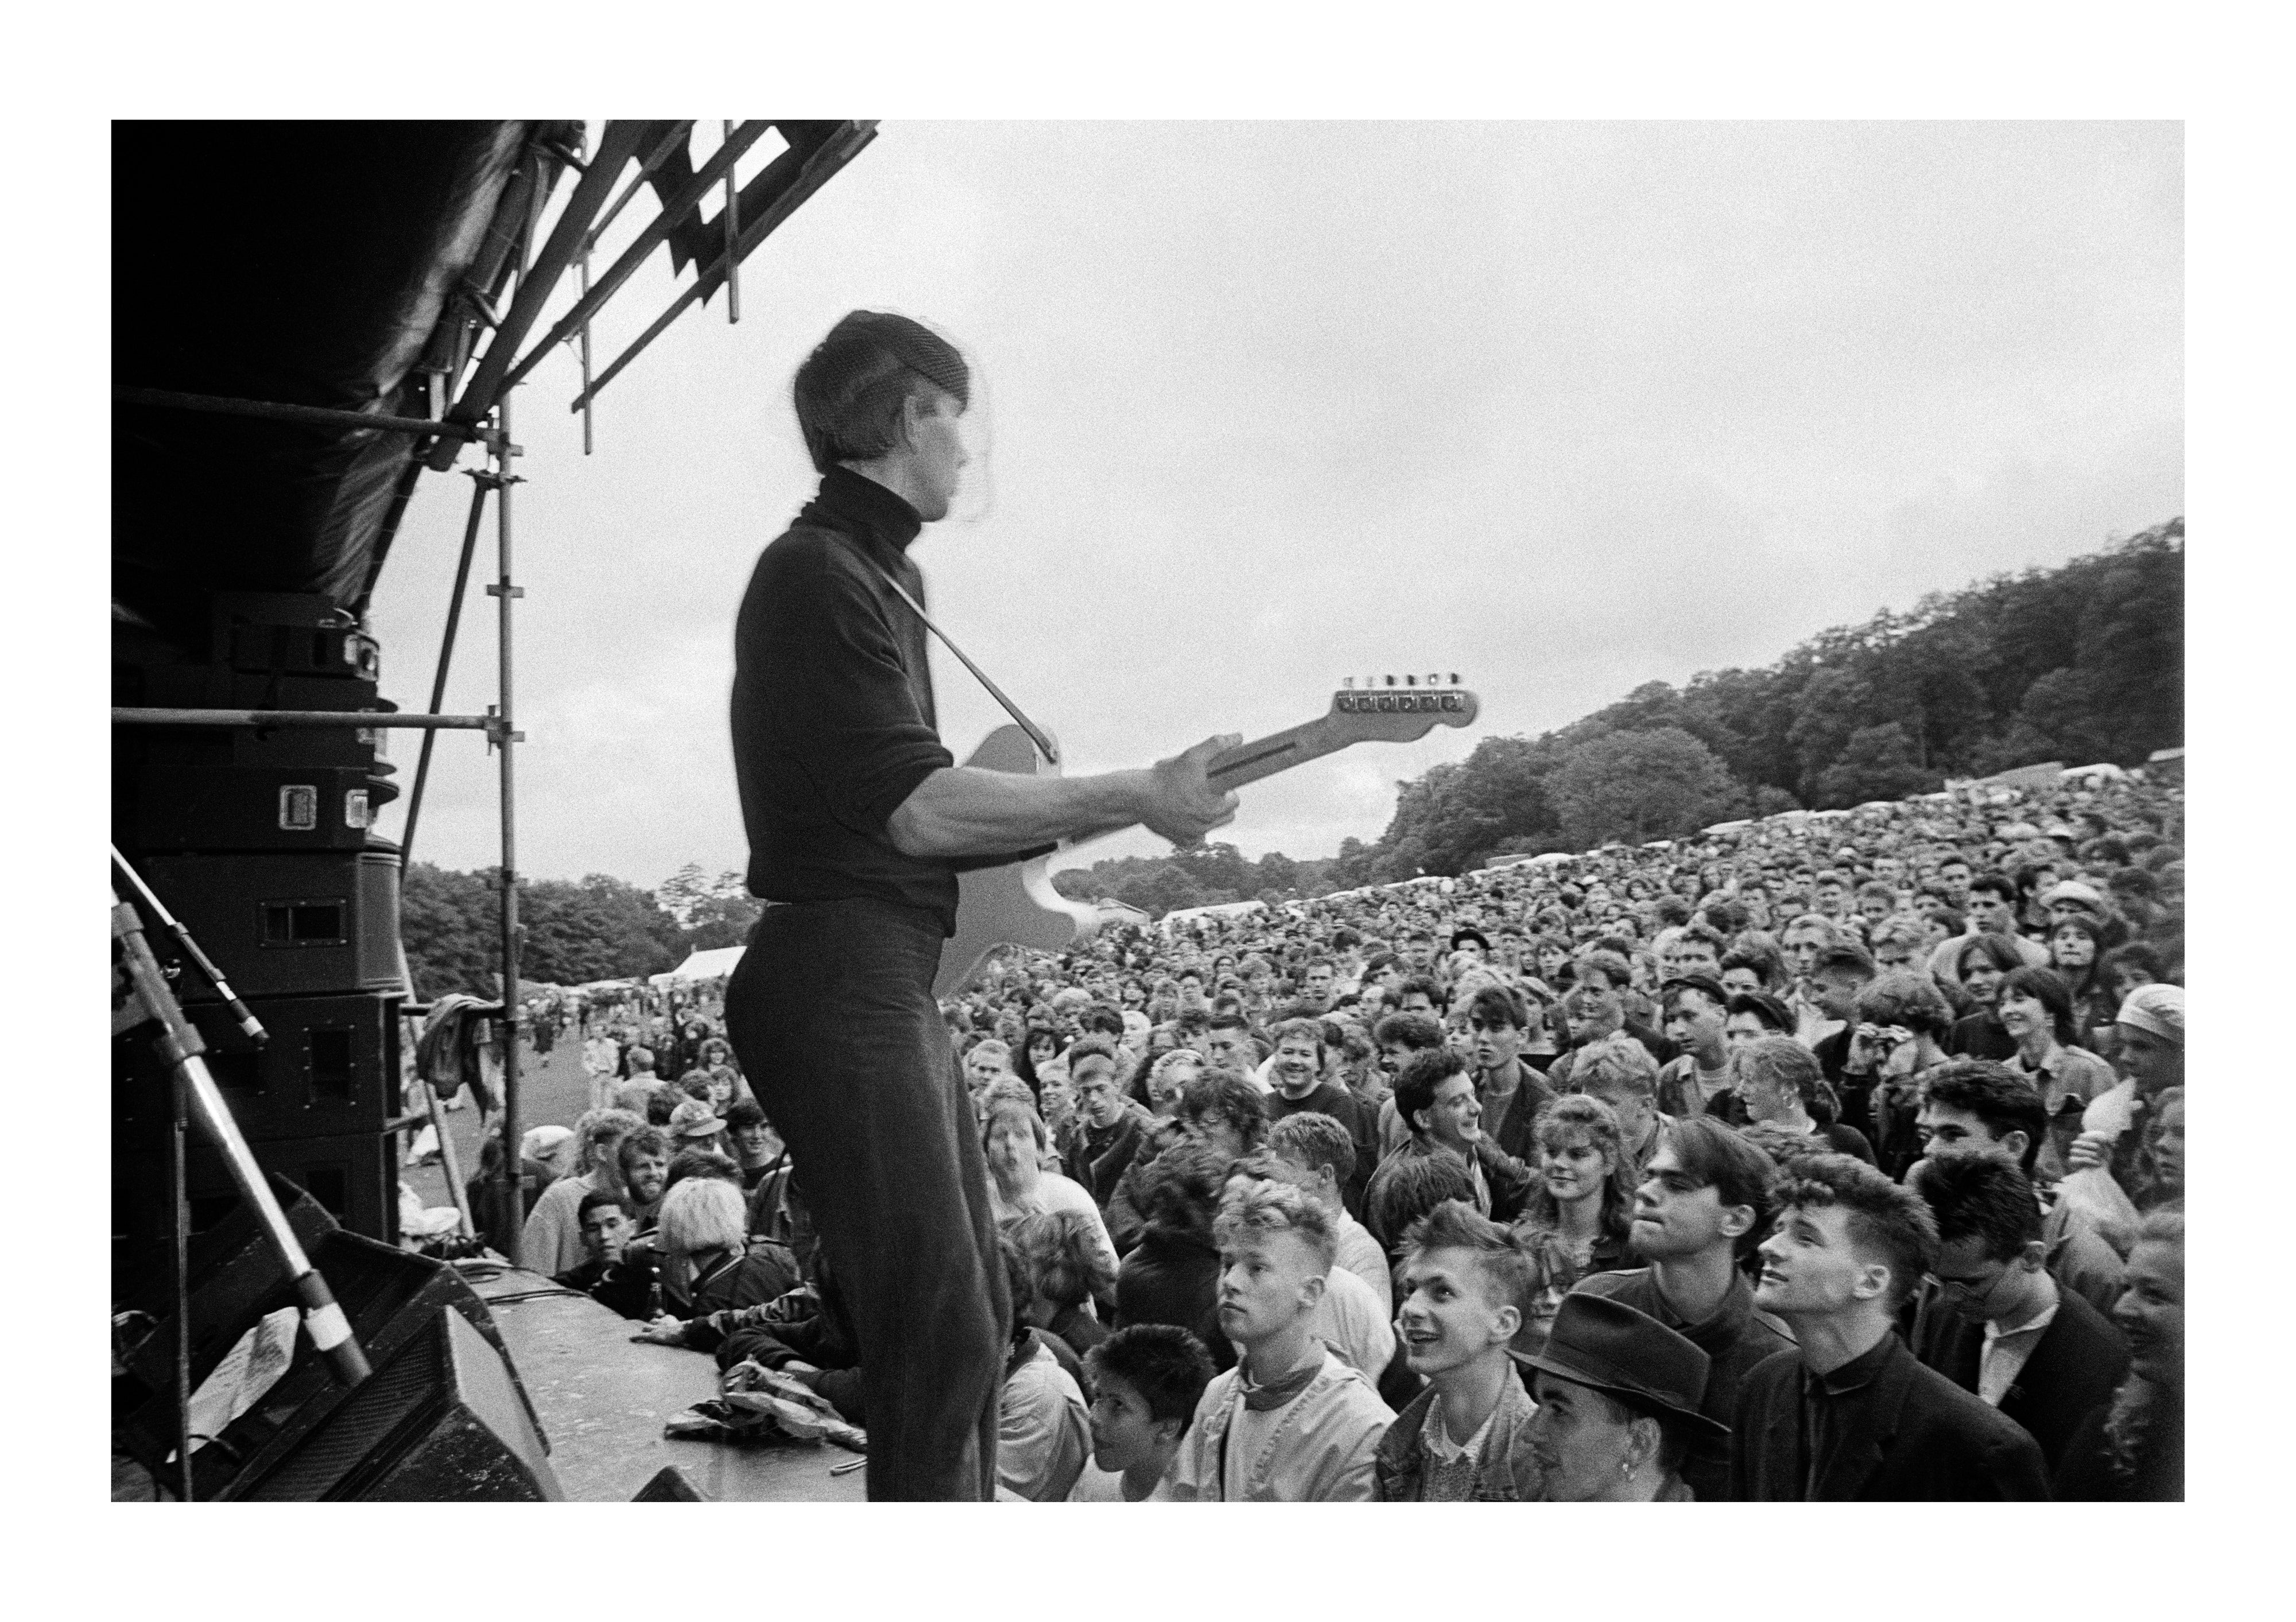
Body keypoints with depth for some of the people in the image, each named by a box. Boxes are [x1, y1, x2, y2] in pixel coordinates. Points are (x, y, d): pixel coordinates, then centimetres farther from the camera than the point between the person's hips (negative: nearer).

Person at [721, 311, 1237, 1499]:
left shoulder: (876, 570, 19)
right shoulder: (817, 574, -13)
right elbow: (916, 810, -20)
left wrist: (1106, 810, 12)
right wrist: (1137, 797, -15)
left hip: (893, 982, 11)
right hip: (838, 985, -11)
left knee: (974, 1311, 17)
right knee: (940, 1335, -11)